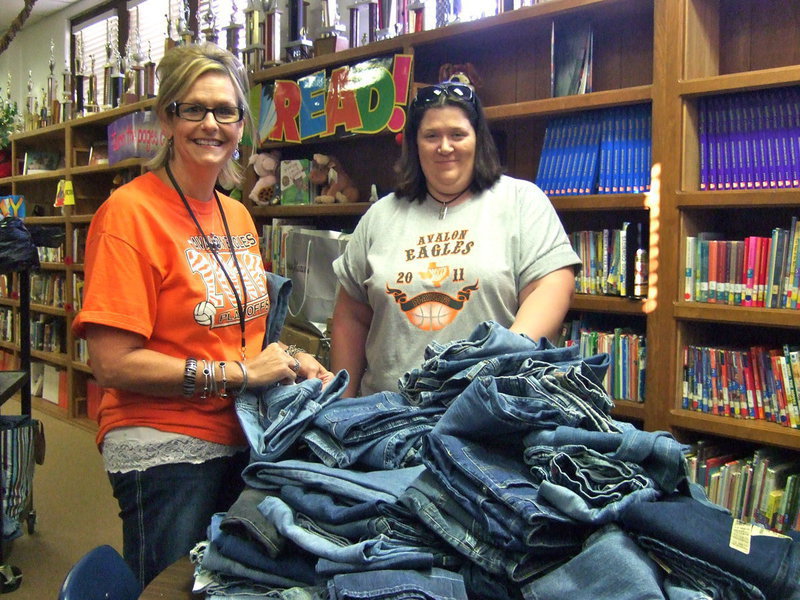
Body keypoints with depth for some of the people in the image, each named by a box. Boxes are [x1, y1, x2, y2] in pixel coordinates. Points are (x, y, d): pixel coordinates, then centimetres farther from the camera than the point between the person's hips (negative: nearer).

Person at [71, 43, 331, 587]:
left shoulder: (238, 216, 8)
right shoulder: (130, 212, -14)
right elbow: (113, 364, -18)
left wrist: (289, 359, 0)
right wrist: (236, 373, -19)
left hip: (242, 439, 8)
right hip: (164, 452, -7)